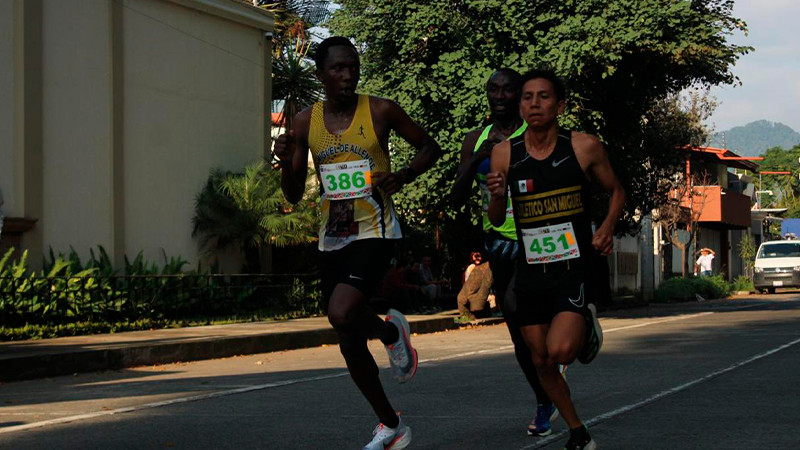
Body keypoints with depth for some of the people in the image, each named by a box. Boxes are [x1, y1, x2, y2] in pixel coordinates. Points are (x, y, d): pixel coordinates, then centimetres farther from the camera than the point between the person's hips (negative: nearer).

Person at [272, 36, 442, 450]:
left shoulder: (380, 111, -5)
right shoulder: (305, 123, 4)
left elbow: (429, 147, 8)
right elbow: (294, 195, 7)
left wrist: (403, 176, -11)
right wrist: (285, 163, -14)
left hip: (374, 232, -5)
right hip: (331, 240, 5)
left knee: (341, 314, -28)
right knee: (350, 345, 9)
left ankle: (391, 331, 5)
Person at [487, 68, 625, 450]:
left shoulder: (584, 147, -7)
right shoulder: (504, 153, -1)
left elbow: (616, 191, 9)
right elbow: (496, 221, 7)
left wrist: (607, 227, -8)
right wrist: (497, 196, -15)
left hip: (573, 266, -3)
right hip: (529, 272, 4)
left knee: (559, 351, -22)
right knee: (541, 362, 9)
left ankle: (586, 327, 13)